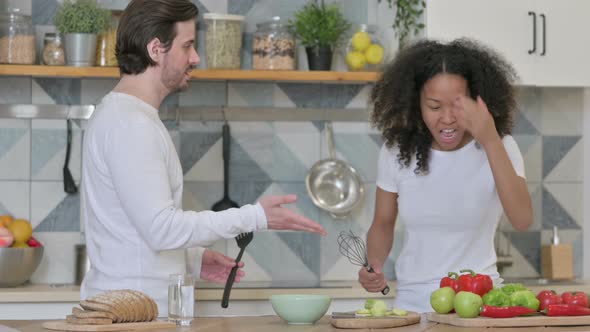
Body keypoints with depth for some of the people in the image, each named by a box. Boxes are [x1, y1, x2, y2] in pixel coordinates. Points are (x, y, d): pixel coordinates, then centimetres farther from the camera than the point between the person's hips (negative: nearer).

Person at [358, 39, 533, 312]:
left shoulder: (498, 147, -3)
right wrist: (374, 267, -6)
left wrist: (490, 140, -25)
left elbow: (522, 220, -19)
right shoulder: (396, 151, 2)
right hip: (412, 303, 2)